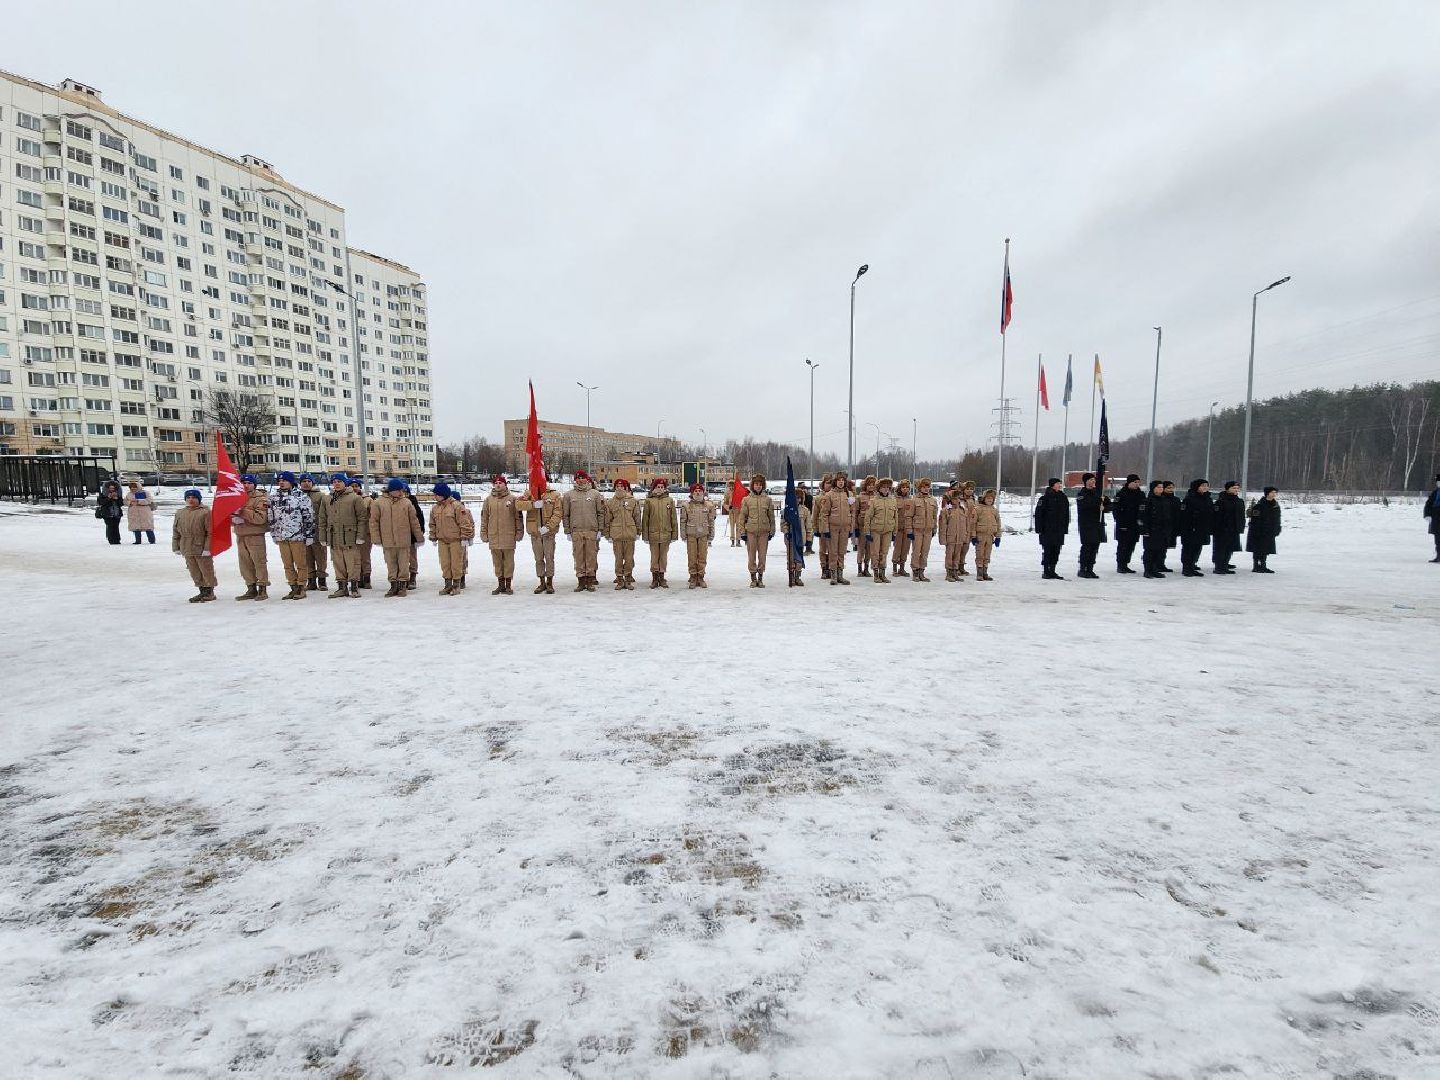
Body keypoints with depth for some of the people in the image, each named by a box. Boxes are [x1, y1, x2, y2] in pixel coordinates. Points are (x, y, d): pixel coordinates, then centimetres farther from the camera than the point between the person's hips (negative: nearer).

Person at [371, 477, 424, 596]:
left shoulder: (407, 502, 4)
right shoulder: (378, 503, 1)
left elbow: (414, 521, 8)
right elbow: (374, 521, 2)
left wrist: (419, 537, 9)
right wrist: (376, 539, -3)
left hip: (404, 541, 0)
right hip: (387, 541, 0)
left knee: (404, 564, 3)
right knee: (391, 564, 8)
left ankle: (403, 585, 12)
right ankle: (394, 585, 18)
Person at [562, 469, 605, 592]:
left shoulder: (595, 494, 7)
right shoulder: (569, 495, 8)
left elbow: (601, 512, 7)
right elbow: (565, 515, 9)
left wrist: (600, 529, 1)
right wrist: (567, 531, 3)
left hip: (592, 531, 0)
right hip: (576, 531, 1)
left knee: (591, 556, 1)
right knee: (578, 557, 2)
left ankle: (590, 581, 8)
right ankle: (581, 581, 9)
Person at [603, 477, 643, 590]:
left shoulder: (633, 501, 6)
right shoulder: (610, 502, 8)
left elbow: (637, 517, 9)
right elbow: (607, 519, 9)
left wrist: (638, 532, 6)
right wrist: (608, 534, 6)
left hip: (630, 534, 0)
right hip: (616, 534, 0)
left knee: (629, 558, 3)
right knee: (618, 558, 3)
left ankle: (628, 579, 13)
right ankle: (619, 579, 11)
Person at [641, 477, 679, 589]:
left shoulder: (669, 500, 4)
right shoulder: (649, 500, 1)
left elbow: (674, 518, 6)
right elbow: (645, 519, 2)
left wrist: (674, 534, 4)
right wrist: (645, 535, -2)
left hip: (666, 534, 1)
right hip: (653, 534, -1)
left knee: (664, 556, 8)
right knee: (654, 556, 5)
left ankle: (662, 577, 19)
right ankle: (654, 578, 15)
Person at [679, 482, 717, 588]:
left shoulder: (709, 505, 5)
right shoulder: (686, 505, 2)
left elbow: (711, 521, 9)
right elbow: (683, 520, 5)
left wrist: (711, 536, 7)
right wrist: (683, 535, 1)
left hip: (703, 535, 1)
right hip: (691, 534, -1)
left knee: (702, 556, 4)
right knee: (692, 557, 2)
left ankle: (700, 577, 14)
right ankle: (693, 577, 12)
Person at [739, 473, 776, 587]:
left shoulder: (768, 499, 5)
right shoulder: (746, 499, 3)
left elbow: (771, 516, 9)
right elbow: (742, 516, 4)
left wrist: (772, 531, 7)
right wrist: (742, 532, 0)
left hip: (764, 531, 1)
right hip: (750, 531, -1)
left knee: (762, 555, 4)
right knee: (751, 555, 3)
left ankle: (760, 577, 14)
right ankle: (753, 578, 13)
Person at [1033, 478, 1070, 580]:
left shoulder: (1063, 498, 12)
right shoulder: (1045, 498, -6)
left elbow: (1066, 515, 18)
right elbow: (1038, 514, -7)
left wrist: (1065, 529, 13)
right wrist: (1039, 529, -11)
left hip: (1059, 531, 6)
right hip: (1047, 530, -6)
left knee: (1056, 552, 8)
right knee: (1047, 551, -3)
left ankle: (1052, 571, 16)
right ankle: (1046, 572, 3)